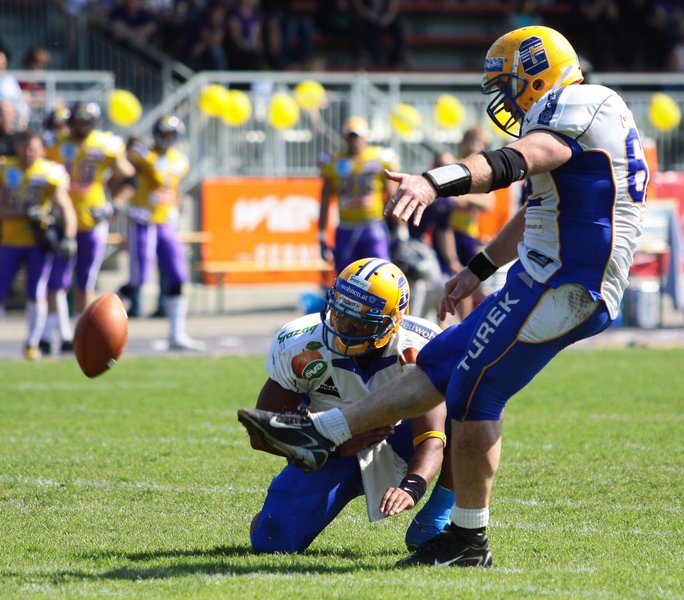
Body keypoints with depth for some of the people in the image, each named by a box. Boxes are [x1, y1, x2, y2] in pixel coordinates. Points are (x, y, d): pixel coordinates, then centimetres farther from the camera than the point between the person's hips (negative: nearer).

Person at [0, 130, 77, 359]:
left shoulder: (51, 173, -7)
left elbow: (66, 208, -10)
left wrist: (69, 238, -24)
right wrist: (25, 214, -24)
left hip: (40, 242, -1)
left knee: (36, 294, -4)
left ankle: (32, 344, 9)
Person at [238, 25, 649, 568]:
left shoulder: (577, 107, -12)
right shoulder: (588, 117, 22)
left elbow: (512, 163, -31)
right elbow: (536, 215, 31)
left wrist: (433, 183, -45)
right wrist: (478, 271, 36)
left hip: (562, 288, -10)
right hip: (556, 282, 10)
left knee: (475, 393, -5)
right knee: (442, 362, 11)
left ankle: (469, 540, 2)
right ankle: (319, 433, 14)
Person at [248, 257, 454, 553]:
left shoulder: (417, 352, -25)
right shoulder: (301, 349, -23)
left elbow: (431, 439, -33)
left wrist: (410, 488, -55)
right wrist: (339, 444, -27)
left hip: (396, 445, 0)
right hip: (333, 450, 0)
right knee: (272, 542, -19)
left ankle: (435, 520, -10)